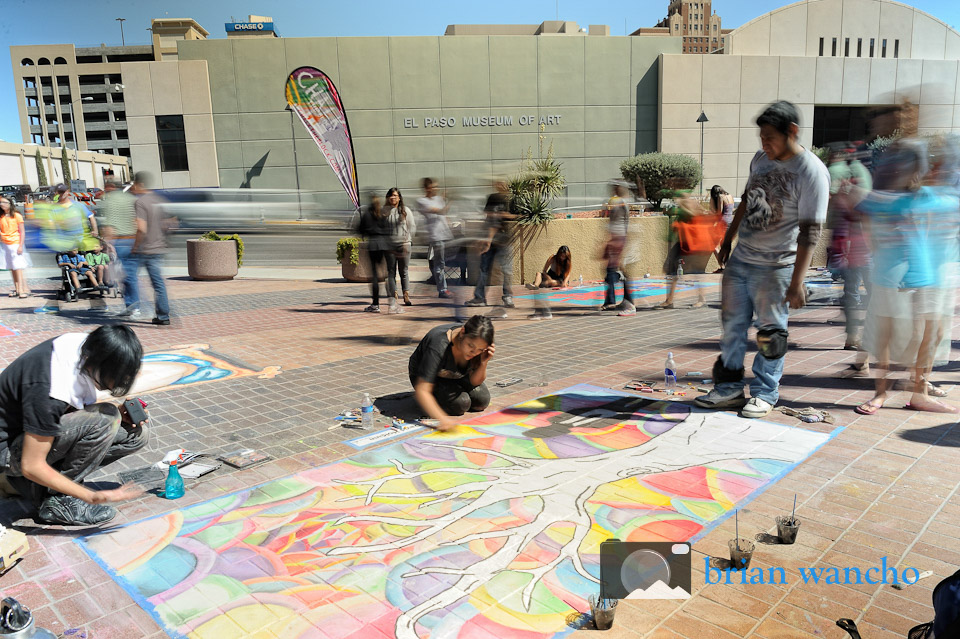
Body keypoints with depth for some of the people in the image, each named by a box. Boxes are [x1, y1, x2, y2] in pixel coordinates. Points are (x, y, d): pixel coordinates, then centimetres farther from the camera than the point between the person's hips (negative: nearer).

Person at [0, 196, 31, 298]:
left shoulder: (17, 216, -3)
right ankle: (17, 289, 9)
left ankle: (24, 289, -11)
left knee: (19, 268, -9)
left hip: (15, 244, -5)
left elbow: (22, 232, -5)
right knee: (11, 268, 5)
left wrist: (20, 246, -10)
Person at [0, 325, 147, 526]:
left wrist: (119, 416, -11)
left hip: (46, 427, 8)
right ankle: (57, 501, -11)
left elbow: (83, 406, 8)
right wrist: (92, 497, -31)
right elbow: (31, 467, -29)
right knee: (105, 420, -30)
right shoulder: (50, 390, -36)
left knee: (138, 433, -2)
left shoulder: (88, 346, -12)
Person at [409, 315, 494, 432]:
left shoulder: (478, 344, -24)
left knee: (482, 400, -14)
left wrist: (484, 363, -34)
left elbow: (475, 381, -14)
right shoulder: (438, 346, -41)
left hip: (456, 375, 5)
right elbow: (421, 391, -42)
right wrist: (442, 418, -53)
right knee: (460, 404, -26)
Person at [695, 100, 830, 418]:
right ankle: (729, 388, 23)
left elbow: (809, 232, -18)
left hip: (775, 267, -6)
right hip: (739, 258, 6)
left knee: (769, 332, 3)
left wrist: (796, 282, -22)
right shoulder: (761, 159, 6)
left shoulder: (812, 172, -15)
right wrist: (728, 238, 24)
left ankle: (764, 394, 19)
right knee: (732, 325, 10)